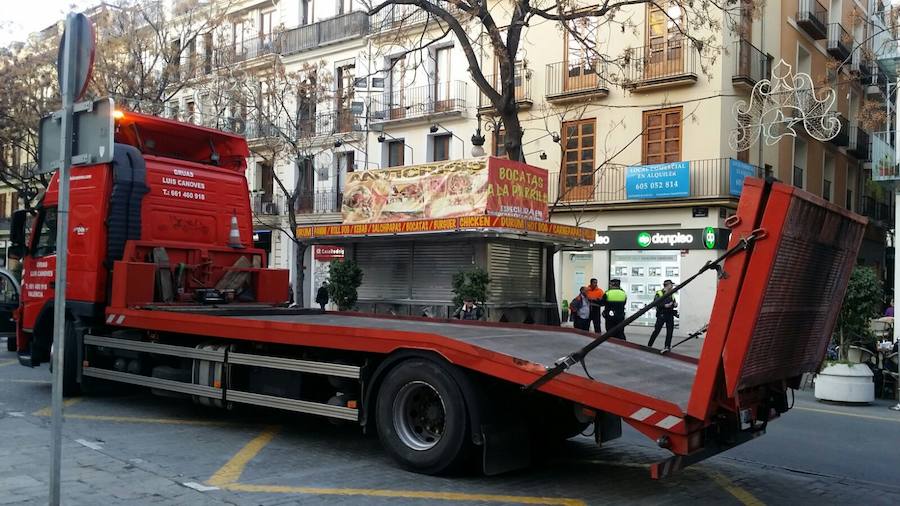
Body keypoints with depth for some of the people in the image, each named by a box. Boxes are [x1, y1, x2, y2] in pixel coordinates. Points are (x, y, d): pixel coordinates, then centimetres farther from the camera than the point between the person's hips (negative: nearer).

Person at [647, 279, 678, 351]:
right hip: (661, 314, -6)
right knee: (657, 330, -3)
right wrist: (665, 305, -23)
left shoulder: (671, 295, 16)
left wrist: (675, 304, -5)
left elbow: (674, 304, 18)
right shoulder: (659, 293, -5)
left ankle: (667, 346, 11)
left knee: (670, 331, 3)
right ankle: (649, 345, 6)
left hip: (670, 315, 6)